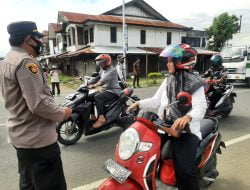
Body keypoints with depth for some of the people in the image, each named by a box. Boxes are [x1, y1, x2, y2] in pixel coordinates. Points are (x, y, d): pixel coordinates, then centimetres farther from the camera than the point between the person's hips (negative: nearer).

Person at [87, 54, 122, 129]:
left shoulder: (112, 70, -13)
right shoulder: (102, 70, 18)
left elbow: (104, 80, -29)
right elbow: (96, 78, 17)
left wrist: (95, 85, -43)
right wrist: (87, 84, 4)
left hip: (113, 92, -9)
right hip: (105, 91, 9)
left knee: (97, 97, -31)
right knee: (89, 97, -1)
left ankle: (101, 118, -34)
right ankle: (92, 116, 3)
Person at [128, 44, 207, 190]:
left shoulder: (195, 83, -6)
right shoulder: (168, 81, 14)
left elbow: (200, 107, -20)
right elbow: (156, 101, 14)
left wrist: (187, 117, -41)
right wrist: (139, 104, -1)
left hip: (186, 130, -6)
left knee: (184, 170, -20)